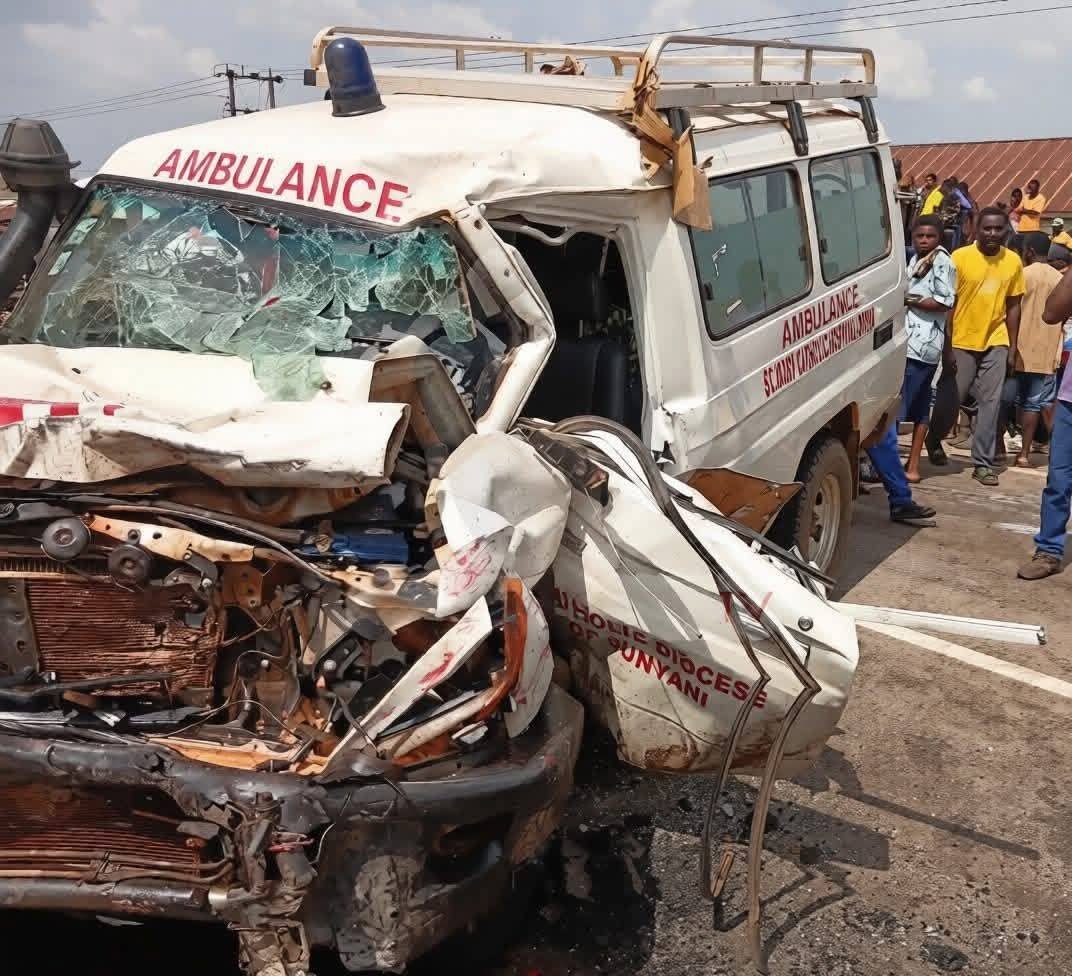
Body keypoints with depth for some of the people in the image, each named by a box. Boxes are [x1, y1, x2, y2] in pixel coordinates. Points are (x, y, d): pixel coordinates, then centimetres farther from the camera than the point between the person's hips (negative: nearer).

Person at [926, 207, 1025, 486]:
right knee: (949, 399, 5)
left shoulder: (1013, 261, 3)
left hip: (996, 343, 3)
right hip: (962, 342, -3)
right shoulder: (960, 257, -8)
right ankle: (934, 442, 33)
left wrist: (1012, 347, 6)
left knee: (990, 403, 2)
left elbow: (1013, 306, 9)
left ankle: (983, 463, 8)